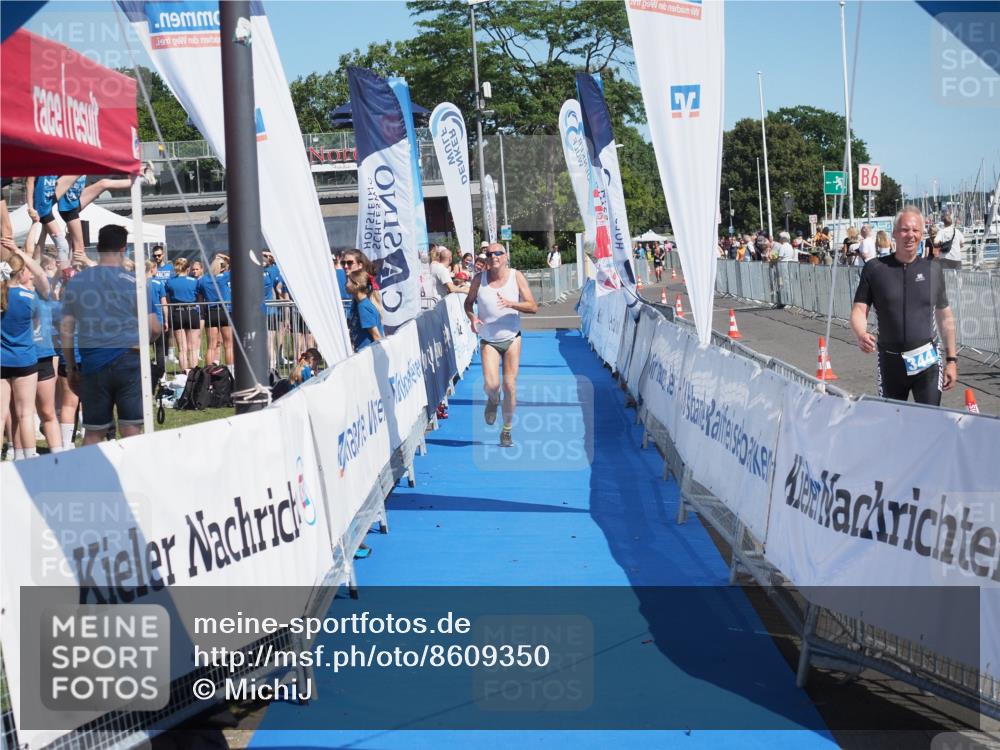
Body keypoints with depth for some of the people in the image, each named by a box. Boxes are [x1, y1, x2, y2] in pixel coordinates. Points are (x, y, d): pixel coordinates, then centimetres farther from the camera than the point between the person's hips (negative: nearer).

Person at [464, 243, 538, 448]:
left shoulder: (516, 276, -9)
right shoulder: (479, 279, -8)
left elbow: (533, 307, -11)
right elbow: (468, 302, 7)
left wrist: (511, 304, -27)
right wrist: (472, 317, -14)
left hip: (511, 338, 0)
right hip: (488, 341, 0)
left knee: (510, 385, 0)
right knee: (491, 384, -16)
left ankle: (507, 430, 18)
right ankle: (493, 400, 23)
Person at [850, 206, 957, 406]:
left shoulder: (933, 269, 4)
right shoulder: (875, 268, 0)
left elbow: (945, 317, 11)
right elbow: (859, 310, -2)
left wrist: (951, 360, 9)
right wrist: (861, 335, -24)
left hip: (927, 361, 0)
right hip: (890, 361, 0)